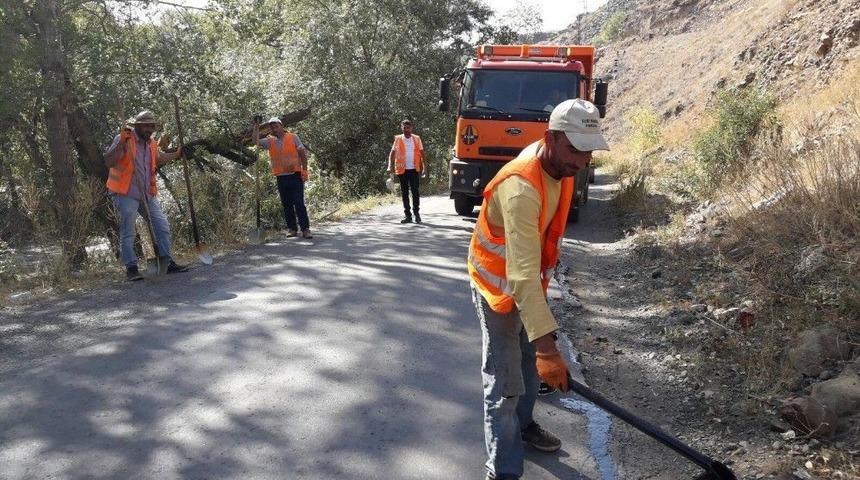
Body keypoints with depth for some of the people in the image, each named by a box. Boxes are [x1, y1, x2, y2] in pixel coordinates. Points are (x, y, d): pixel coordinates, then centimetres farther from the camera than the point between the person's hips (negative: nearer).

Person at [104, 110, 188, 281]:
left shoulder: (151, 143, 11)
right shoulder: (123, 140, -11)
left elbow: (159, 159, 32)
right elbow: (108, 162, -22)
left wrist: (177, 154, 25)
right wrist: (121, 142, -29)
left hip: (147, 194, 7)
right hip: (126, 194, -7)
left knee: (162, 227, 6)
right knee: (128, 232, -2)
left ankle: (168, 263, 16)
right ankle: (131, 269, 5)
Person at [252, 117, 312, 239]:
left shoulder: (293, 137, 2)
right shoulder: (270, 141, 10)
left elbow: (303, 154, 2)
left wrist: (304, 170, -6)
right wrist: (256, 127, -10)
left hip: (295, 175, -3)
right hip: (281, 177, 4)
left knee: (299, 203, -8)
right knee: (286, 204, 6)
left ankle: (305, 229, -7)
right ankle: (292, 229, 13)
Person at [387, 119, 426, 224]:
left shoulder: (417, 139, 6)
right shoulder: (398, 139, 4)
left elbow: (422, 153, 7)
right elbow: (392, 153, 0)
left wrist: (424, 167, 0)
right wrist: (390, 166, -13)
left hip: (414, 169, -1)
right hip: (402, 170, 1)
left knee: (415, 191, -6)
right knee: (404, 193, 5)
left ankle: (416, 212, 9)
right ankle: (407, 215, 12)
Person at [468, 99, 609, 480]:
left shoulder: (558, 163, -7)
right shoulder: (522, 188, -37)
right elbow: (521, 274, -42)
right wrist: (547, 344, -46)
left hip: (529, 280, 9)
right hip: (500, 288, -9)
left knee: (530, 362, 24)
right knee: (505, 382, -5)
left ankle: (523, 425, 46)